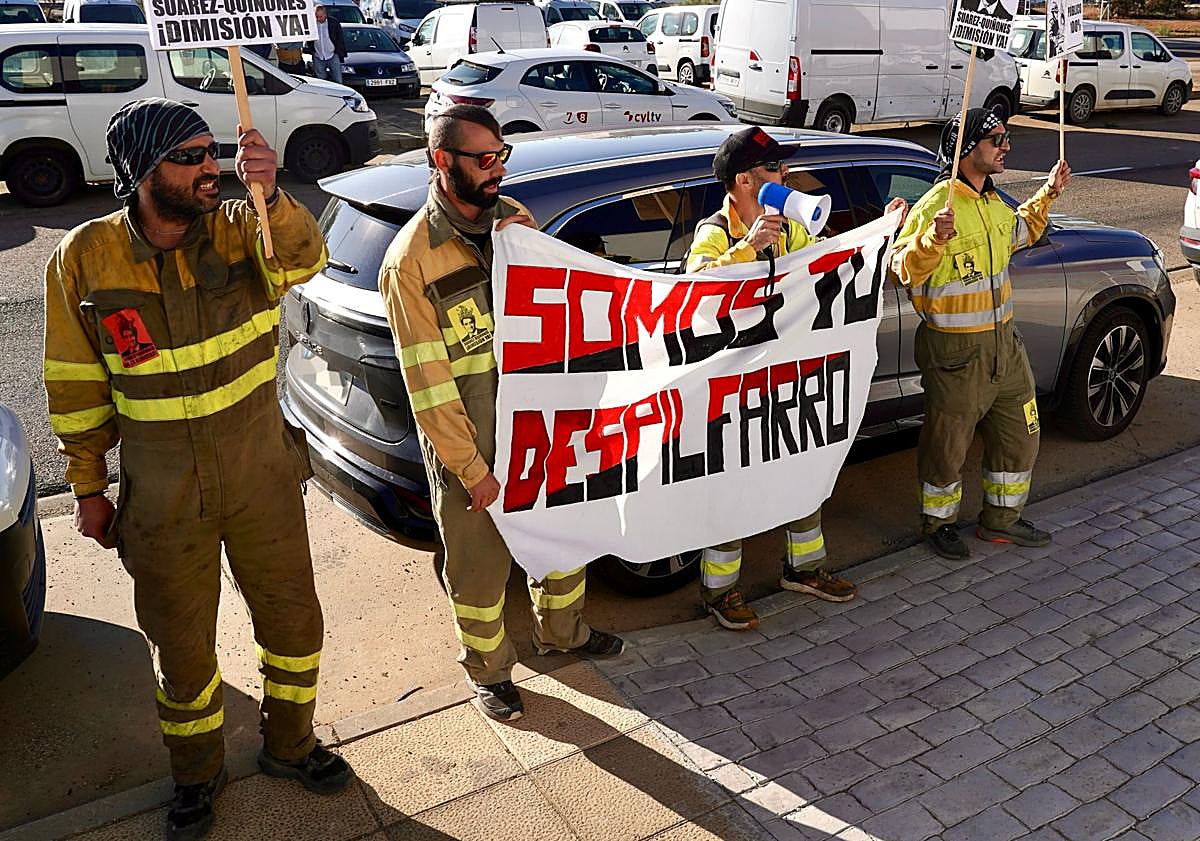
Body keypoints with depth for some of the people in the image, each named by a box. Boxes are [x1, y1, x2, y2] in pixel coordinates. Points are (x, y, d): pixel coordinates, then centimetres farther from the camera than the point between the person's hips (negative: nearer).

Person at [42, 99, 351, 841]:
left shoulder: (241, 230, -9)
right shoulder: (86, 257, -10)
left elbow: (304, 259, -30)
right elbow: (77, 383, -2)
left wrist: (271, 197, -48)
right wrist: (88, 487, 2)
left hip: (262, 478, 1)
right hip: (163, 499, -1)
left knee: (293, 618, 15)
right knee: (181, 646, 15)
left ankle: (289, 745, 43)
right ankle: (198, 774, 43)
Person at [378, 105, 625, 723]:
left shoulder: (511, 216, 0)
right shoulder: (412, 260, -18)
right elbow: (427, 384, -17)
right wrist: (472, 470, -15)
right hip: (467, 441, -6)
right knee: (481, 564, 12)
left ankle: (561, 631, 49)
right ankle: (488, 670, 38)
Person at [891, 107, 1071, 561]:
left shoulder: (993, 204, 11)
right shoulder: (935, 206, -17)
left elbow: (1021, 232, 33)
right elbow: (903, 270, -24)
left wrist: (1046, 194, 23)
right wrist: (933, 239, -39)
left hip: (1004, 342, 9)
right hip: (956, 352, -8)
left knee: (1019, 436, 17)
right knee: (948, 445, 7)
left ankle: (1001, 518, 35)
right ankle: (938, 522, 28)